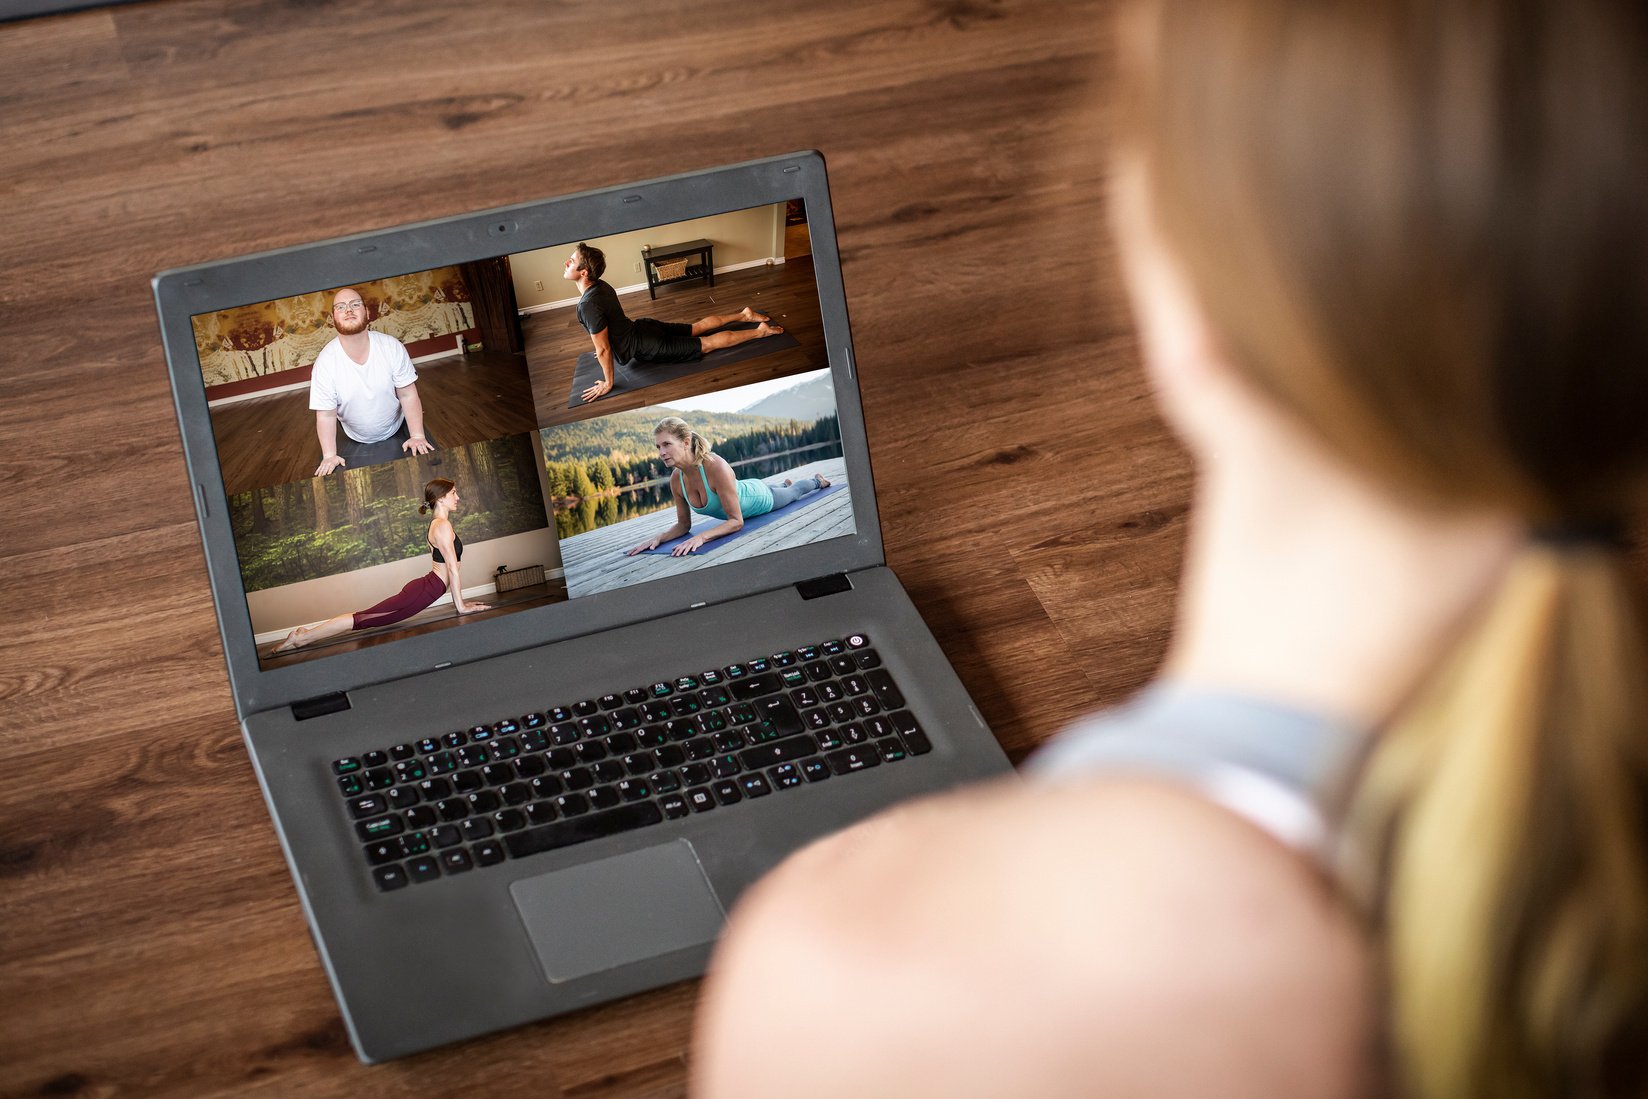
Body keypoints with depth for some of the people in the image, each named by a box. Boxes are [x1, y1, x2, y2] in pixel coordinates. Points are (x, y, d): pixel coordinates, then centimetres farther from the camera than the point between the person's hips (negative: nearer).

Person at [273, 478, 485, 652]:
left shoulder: (439, 524, 21)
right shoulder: (442, 526, -12)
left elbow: (448, 567, 24)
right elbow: (452, 568, -14)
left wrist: (459, 600, 22)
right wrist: (461, 606, -13)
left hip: (424, 588, 10)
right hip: (425, 591, -10)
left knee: (367, 617, 9)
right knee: (365, 618, -11)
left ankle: (304, 636, 8)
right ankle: (304, 637, -12)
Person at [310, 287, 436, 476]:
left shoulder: (392, 346, -17)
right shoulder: (325, 361, -20)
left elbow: (408, 395, -13)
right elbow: (326, 415, -17)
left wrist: (418, 436, -19)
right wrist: (329, 456, -24)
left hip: (399, 431, 0)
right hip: (356, 444, 0)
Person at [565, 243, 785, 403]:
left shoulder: (589, 305, -32)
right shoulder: (601, 286, -3)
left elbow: (603, 349, -27)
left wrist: (608, 384, -17)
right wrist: (605, 346, 29)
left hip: (647, 346, -8)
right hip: (645, 326, 8)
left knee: (706, 344, 2)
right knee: (698, 327, 25)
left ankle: (761, 331, 7)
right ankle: (744, 315, 34)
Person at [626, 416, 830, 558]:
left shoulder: (717, 467, -48)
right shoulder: (676, 479, -29)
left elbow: (736, 522, -44)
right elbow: (683, 525, -15)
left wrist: (701, 537, -57)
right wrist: (659, 538, -34)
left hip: (761, 497, -5)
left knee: (793, 493, 32)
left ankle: (816, 480, 64)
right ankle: (786, 483, 75)